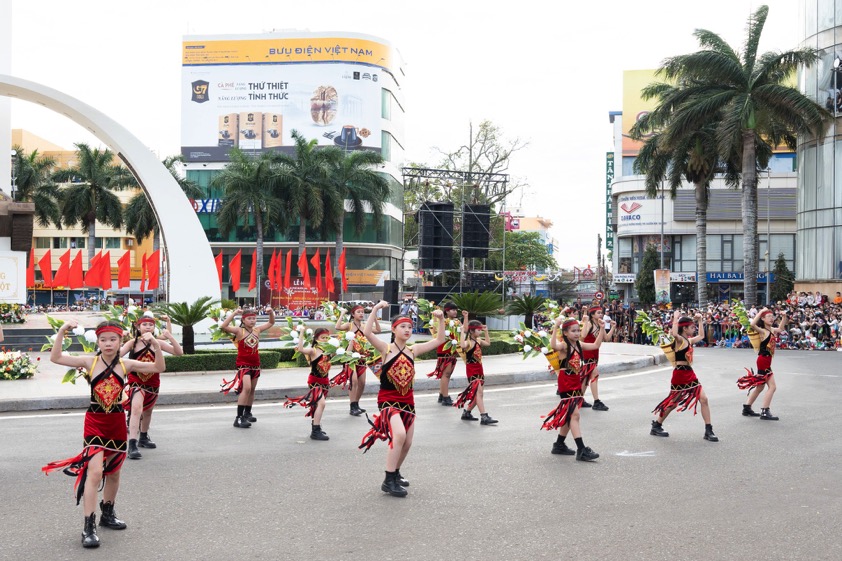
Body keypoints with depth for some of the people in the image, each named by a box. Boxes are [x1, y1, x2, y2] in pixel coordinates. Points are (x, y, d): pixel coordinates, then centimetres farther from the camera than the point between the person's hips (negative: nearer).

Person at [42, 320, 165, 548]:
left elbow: (159, 367, -4)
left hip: (117, 422, 3)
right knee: (94, 471, -15)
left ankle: (108, 513, 38)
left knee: (113, 472, 17)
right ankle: (89, 527, -9)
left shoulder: (126, 365, -2)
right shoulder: (89, 362, -6)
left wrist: (156, 345, -18)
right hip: (95, 422, -3)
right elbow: (55, 358, -14)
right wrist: (62, 331, -24)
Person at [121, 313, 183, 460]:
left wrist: (169, 336, -22)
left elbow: (179, 352, -10)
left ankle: (143, 438, 48)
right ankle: (132, 445, -31)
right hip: (136, 382, -4)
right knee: (137, 408, -28)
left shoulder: (158, 343, -4)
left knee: (147, 411, 23)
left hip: (153, 383, 4)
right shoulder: (133, 343, -9)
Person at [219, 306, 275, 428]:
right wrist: (234, 313, -30)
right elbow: (223, 327, -26)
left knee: (252, 390, 16)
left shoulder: (257, 330, 5)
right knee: (246, 388, -21)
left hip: (255, 365, 6)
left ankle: (247, 413, 33)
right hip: (243, 364, -6)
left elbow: (271, 323, 19)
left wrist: (271, 313, 1)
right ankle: (239, 418, -19)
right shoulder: (239, 331, -10)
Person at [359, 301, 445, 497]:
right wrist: (376, 309, -29)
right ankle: (388, 481, -18)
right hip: (388, 400, -6)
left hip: (407, 401, 6)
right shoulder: (386, 349, -9)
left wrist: (441, 319, -2)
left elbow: (439, 340, 9)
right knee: (399, 435, -28)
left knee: (407, 443, 10)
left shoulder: (413, 350, 5)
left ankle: (395, 473, 36)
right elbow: (367, 332, -26)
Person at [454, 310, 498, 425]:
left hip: (479, 369, 9)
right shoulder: (469, 342, -17)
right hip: (472, 369, -9)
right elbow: (462, 345, -41)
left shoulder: (478, 341, 10)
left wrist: (486, 331, 18)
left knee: (478, 394, 11)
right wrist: (462, 331, -34)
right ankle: (484, 417, -18)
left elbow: (488, 343, 26)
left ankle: (466, 412, 25)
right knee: (478, 392, -14)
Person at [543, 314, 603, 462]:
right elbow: (553, 345, -37)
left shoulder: (578, 345, 9)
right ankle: (581, 450, -13)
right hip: (566, 384, -9)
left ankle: (559, 445, 29)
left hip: (576, 383, 9)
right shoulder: (564, 345, -15)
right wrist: (556, 327, -45)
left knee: (569, 416, 15)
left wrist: (602, 329, 9)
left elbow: (595, 345, 16)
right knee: (574, 415, -12)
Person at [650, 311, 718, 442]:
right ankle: (656, 426, 21)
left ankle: (708, 431, 2)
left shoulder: (689, 341, 13)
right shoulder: (680, 340, -12)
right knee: (673, 403, 3)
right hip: (680, 374, -8)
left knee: (704, 399, -2)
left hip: (689, 374, 8)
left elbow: (701, 336, 31)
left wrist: (700, 321, 26)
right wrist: (676, 318, -28)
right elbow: (674, 334, -37)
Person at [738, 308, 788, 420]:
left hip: (766, 361, 9)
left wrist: (784, 317, 16)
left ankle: (747, 408, 27)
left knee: (760, 386, 18)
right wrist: (761, 312, -28)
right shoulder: (762, 331, -14)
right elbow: (753, 324, -35)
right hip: (763, 361, -9)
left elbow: (781, 329, 31)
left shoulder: (771, 329, 10)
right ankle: (765, 412, -8)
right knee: (772, 386, -10)